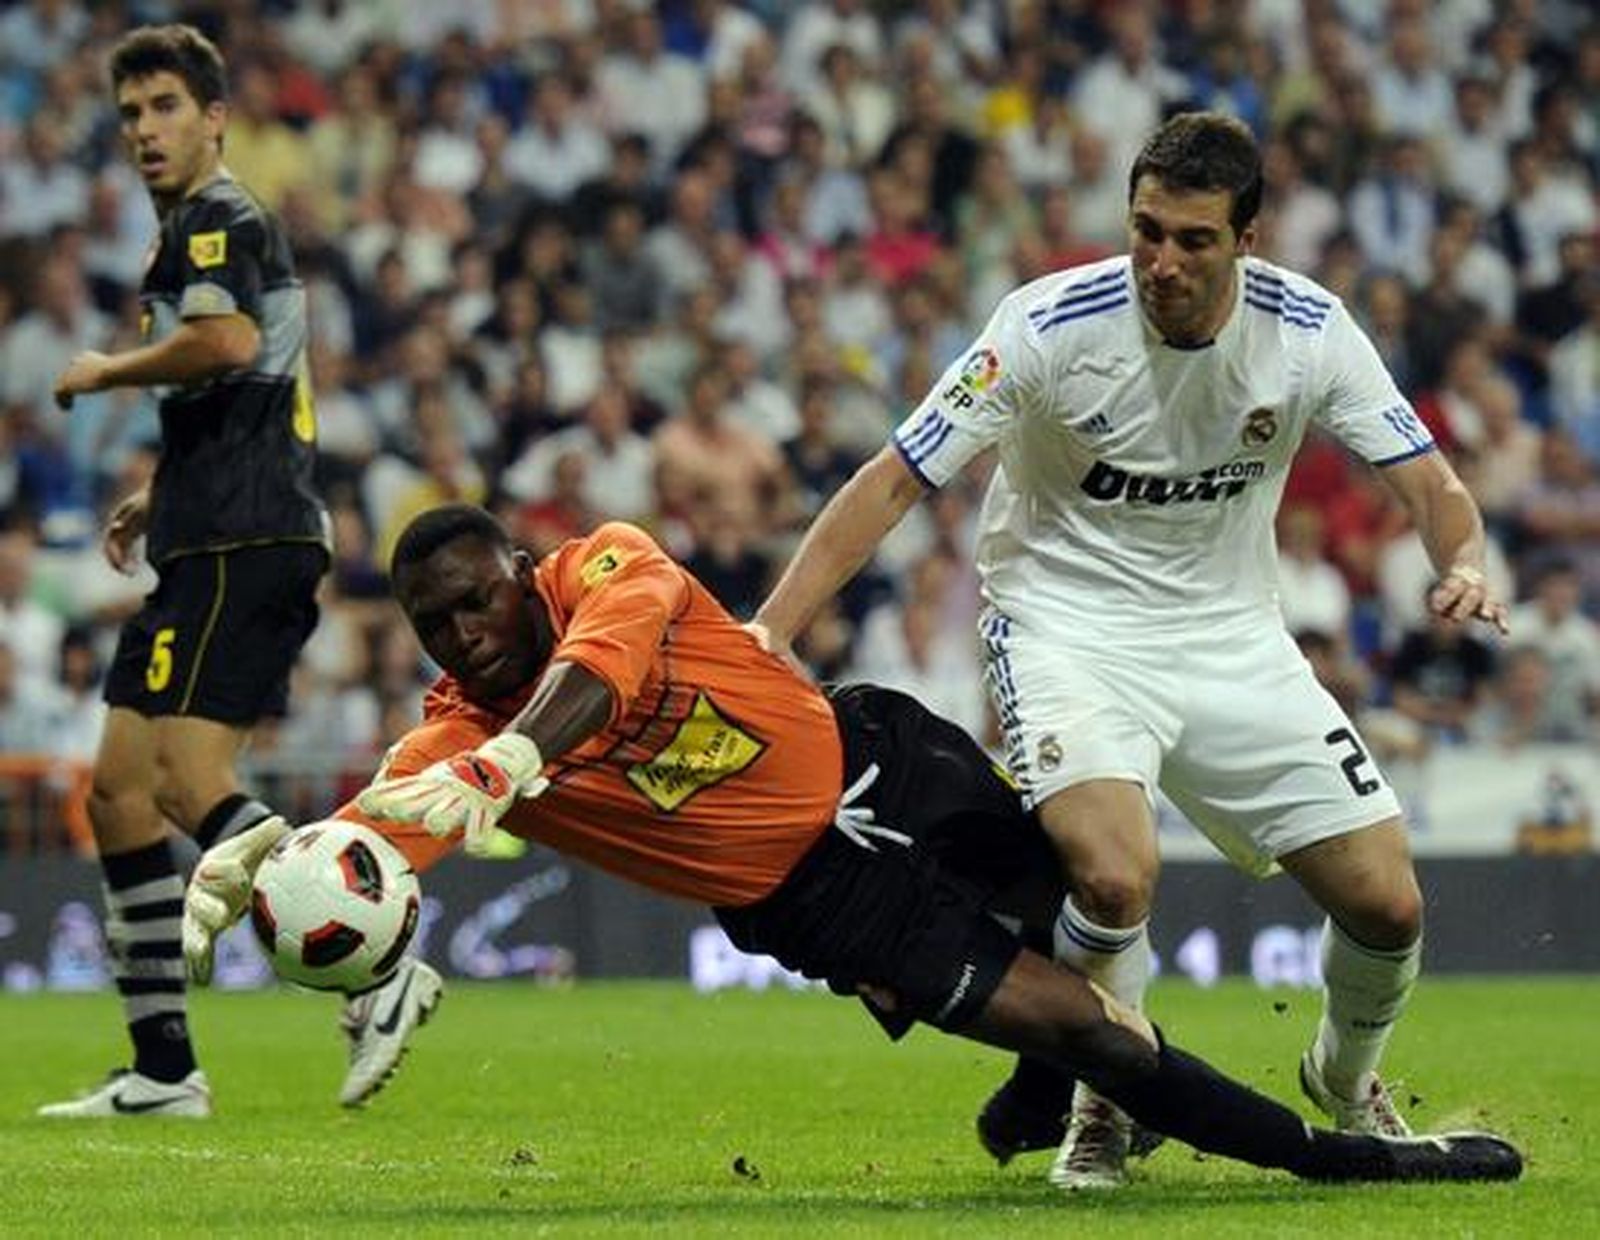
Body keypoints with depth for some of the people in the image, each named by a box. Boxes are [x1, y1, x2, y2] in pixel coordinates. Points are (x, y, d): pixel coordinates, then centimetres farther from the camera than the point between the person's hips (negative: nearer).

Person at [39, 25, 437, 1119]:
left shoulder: (217, 218, -5)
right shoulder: (211, 229, 26)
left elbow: (229, 340, -26)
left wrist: (107, 371, -11)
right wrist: (162, 498, 30)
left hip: (240, 548, -10)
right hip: (223, 547, 10)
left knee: (190, 781, -19)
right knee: (119, 791, 8)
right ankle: (163, 1070, 9)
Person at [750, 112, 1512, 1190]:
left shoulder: (1307, 330, -10)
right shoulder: (1053, 324, -19)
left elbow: (1427, 480, -3)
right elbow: (896, 482, -16)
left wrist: (1466, 563, -27)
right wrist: (770, 630, -26)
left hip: (1233, 636, 3)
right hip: (1069, 625, -3)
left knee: (1388, 905, -4)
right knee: (1114, 879, -30)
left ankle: (1346, 1078, 32)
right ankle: (1105, 1101, 1)